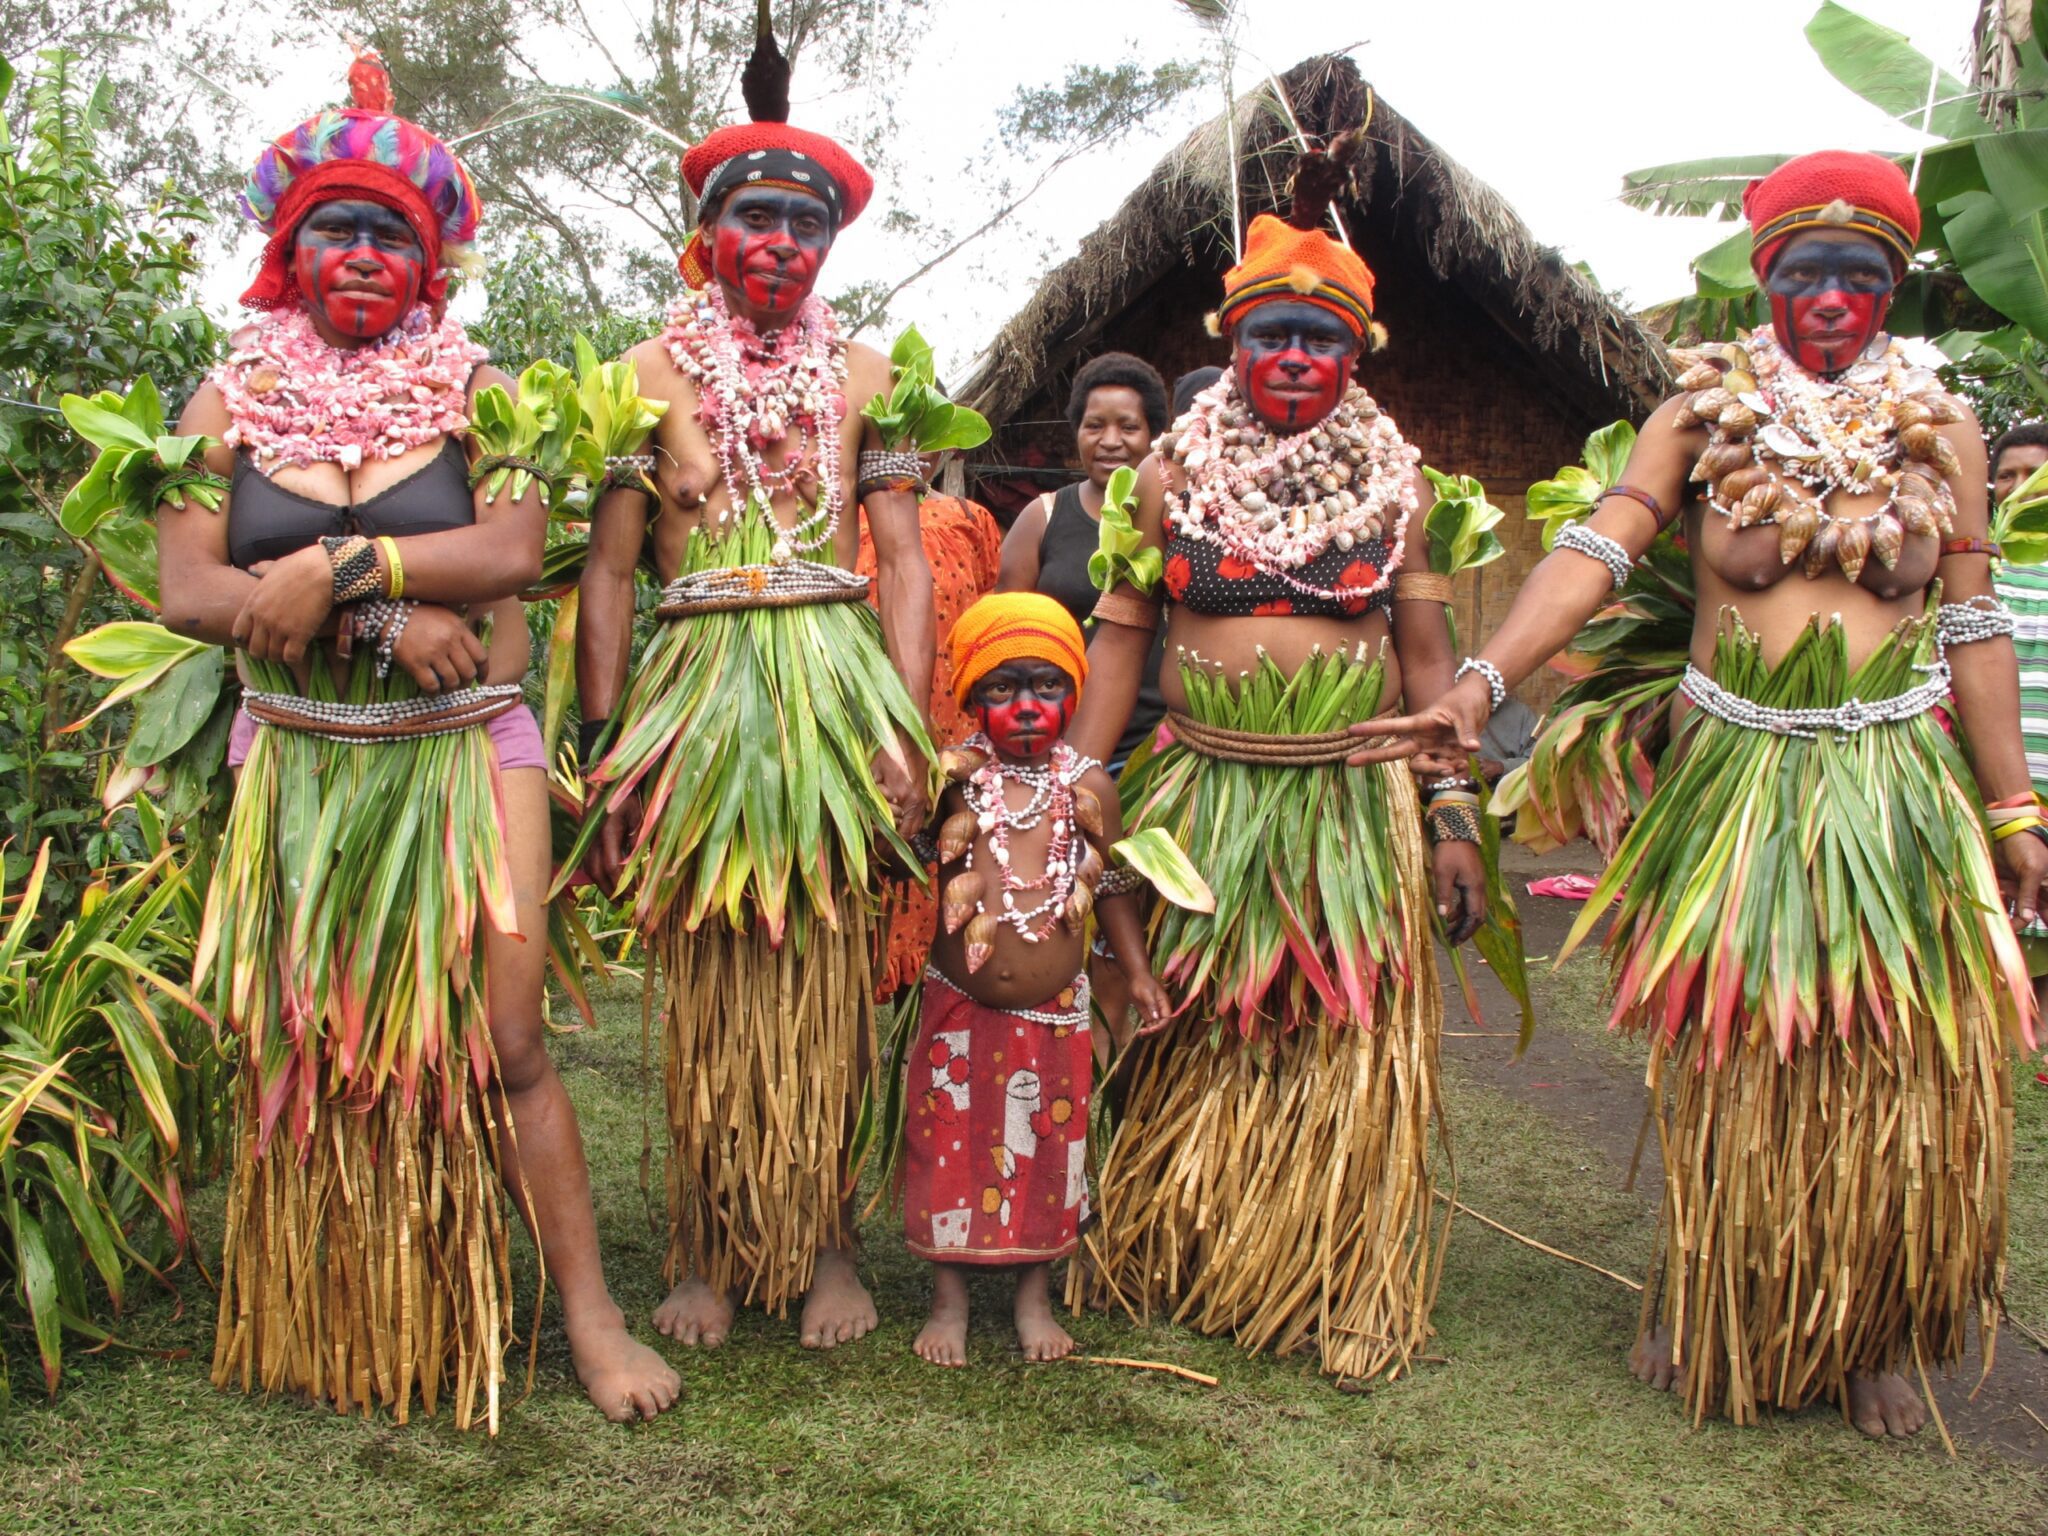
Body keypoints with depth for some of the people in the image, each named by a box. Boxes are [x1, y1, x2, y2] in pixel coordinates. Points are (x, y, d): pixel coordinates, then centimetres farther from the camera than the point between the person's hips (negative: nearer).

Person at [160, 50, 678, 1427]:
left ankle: (589, 1314, 4)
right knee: (304, 1043, 8)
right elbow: (187, 591, -5)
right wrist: (388, 612, -15)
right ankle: (322, 1329, 23)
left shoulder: (475, 391, 3)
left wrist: (334, 564, -19)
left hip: (465, 746, -2)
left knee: (502, 1041, -5)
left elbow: (516, 551, -13)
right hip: (295, 756, 2)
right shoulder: (231, 399, 6)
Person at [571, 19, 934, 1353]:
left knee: (826, 979, 4)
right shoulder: (651, 372, 7)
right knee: (704, 979, 4)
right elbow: (610, 567, 3)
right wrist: (605, 745, -4)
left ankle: (826, 1241, 15)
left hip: (833, 690, 0)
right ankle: (707, 1252, 14)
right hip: (694, 693, 0)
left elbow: (905, 559, 5)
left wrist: (908, 732, -6)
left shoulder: (864, 374, 10)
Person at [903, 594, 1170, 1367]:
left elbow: (1112, 886, 8)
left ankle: (1035, 1298, 28)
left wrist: (1139, 972, 9)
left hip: (1053, 1013, 1)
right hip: (959, 1011, -1)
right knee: (953, 1150, 6)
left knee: (1047, 1153, 10)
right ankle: (949, 1301, 23)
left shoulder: (1088, 785, -3)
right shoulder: (955, 779, -6)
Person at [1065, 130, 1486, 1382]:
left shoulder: (1392, 485, 5)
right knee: (1191, 1050, 8)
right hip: (1202, 805, 0)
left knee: (1346, 1056, 5)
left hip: (1355, 808, 0)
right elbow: (1121, 633, 4)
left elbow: (1429, 655, 5)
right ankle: (1168, 1265, 28)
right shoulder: (1176, 476, 4)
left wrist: (1453, 817, 1)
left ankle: (1342, 1295, 21)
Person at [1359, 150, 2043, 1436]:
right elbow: (1594, 553, -12)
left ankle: (1870, 1337, 23)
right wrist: (1480, 685, -25)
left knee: (1895, 1074, 3)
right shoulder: (1704, 414, 1)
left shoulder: (1941, 429, 5)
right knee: (1725, 1061, 6)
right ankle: (1707, 1313, 26)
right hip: (1736, 776, -1)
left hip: (1894, 785, 1)